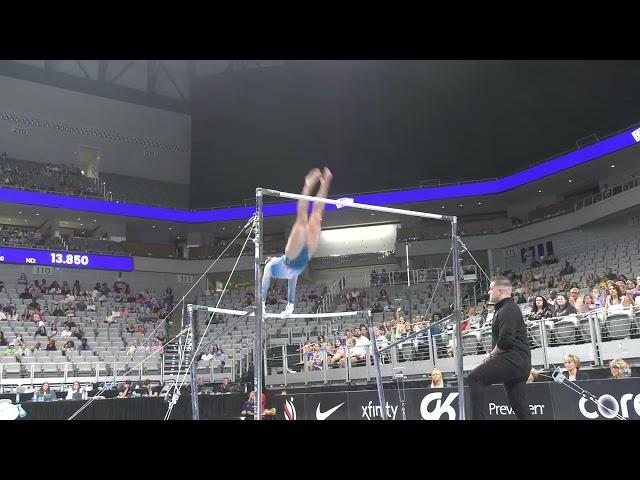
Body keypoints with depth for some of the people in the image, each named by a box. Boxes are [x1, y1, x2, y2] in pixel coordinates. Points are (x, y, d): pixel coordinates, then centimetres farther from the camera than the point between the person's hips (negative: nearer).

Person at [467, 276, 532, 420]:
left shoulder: (508, 310, -10)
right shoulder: (508, 308, 24)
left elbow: (506, 340, -21)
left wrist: (491, 354, -7)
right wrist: (493, 354, 12)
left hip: (513, 359, -11)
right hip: (521, 363, 11)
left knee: (475, 378, -18)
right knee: (520, 407, 11)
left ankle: (478, 417, -23)